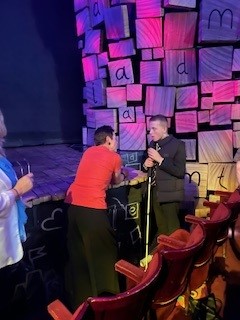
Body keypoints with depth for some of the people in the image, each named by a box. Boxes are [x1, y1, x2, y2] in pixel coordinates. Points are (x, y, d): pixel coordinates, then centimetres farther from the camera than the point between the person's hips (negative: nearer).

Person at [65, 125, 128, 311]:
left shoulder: (88, 152, 19)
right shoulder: (114, 157, 4)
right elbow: (117, 181, 19)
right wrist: (123, 173, 39)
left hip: (73, 204, 6)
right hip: (93, 208, -6)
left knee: (78, 252, 18)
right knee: (104, 250, 14)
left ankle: (79, 296, 31)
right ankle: (106, 292, 28)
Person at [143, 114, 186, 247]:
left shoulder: (178, 144, -13)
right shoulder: (152, 144, 8)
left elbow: (180, 171, -20)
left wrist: (160, 159, -22)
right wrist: (146, 164, -5)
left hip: (169, 194, -6)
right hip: (156, 193, 7)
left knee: (172, 230, 6)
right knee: (161, 229, 21)